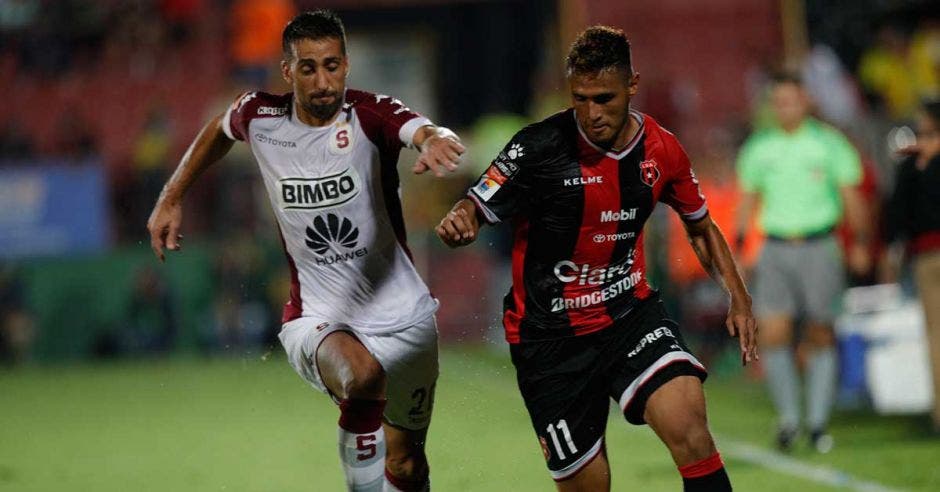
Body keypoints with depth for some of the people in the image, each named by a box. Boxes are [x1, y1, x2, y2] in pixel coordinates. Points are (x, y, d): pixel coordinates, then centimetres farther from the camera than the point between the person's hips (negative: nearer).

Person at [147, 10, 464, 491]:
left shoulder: (370, 115, -13)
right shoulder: (259, 117, -5)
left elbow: (426, 131, -35)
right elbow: (220, 129, 20)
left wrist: (437, 140, -58)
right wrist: (171, 198, 20)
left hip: (401, 318, 0)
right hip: (317, 320, 0)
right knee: (362, 376, -37)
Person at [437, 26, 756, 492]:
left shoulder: (661, 148, -2)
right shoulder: (539, 147, -15)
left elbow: (700, 226, 15)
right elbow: (477, 208, -10)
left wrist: (738, 296, 6)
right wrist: (456, 223, -34)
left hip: (630, 312, 2)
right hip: (550, 338, -2)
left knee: (687, 422, -24)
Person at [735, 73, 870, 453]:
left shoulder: (829, 143, 2)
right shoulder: (758, 148, 9)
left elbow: (851, 196, 4)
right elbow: (748, 200, 15)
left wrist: (860, 243, -4)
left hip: (819, 248, -2)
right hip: (775, 251, 2)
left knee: (820, 336, 0)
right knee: (772, 333, -11)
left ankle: (818, 422, 7)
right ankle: (788, 417, -2)